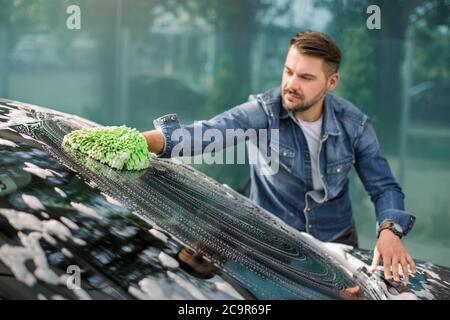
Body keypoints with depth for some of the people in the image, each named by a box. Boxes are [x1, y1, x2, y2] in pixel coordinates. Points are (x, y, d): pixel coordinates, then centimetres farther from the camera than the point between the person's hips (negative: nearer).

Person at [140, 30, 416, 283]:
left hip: (337, 242, 2)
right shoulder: (264, 112, -20)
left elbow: (385, 187, -6)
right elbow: (205, 134, -35)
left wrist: (390, 231, -27)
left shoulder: (354, 125, -10)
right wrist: (146, 140, -54)